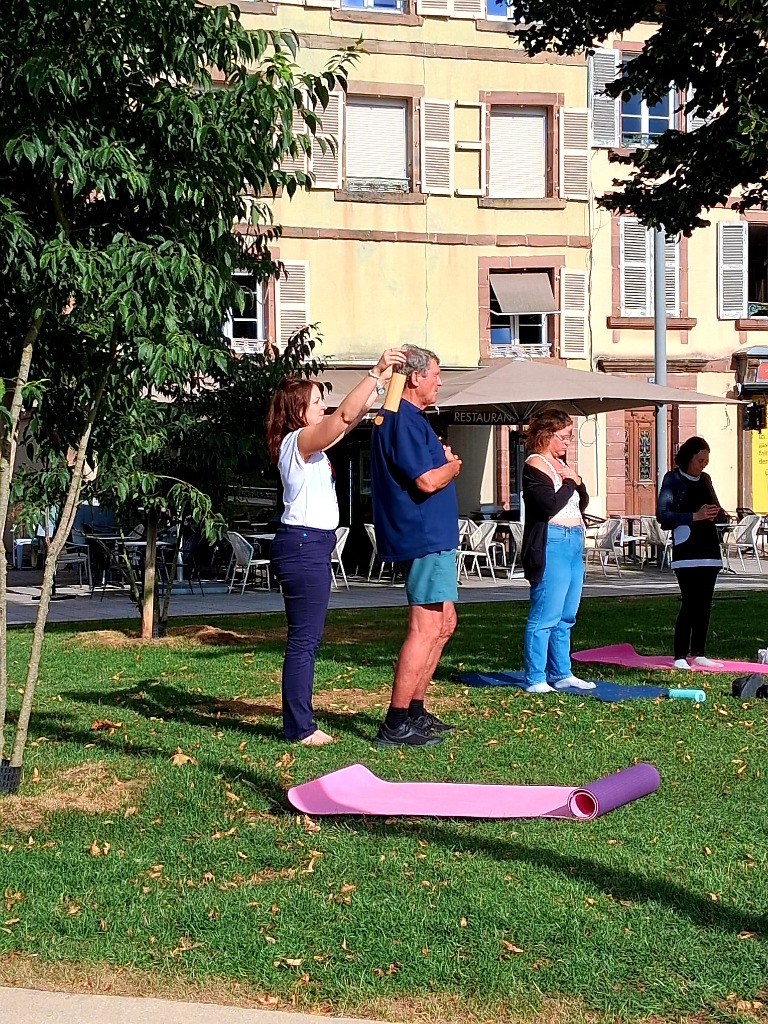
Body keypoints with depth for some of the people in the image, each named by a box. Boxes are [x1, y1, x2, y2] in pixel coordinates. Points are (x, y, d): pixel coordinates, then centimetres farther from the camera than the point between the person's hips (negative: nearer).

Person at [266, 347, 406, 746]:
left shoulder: (307, 442, 16)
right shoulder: (299, 441, -12)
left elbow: (351, 418, 22)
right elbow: (344, 416, -24)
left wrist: (378, 384, 14)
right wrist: (376, 374, -21)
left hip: (310, 546, 10)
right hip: (304, 545, -10)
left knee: (306, 639, 12)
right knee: (304, 639, -7)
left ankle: (300, 723, 17)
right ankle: (298, 728, -3)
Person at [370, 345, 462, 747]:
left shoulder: (404, 418, 19)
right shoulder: (403, 420, -16)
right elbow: (427, 480, -22)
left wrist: (443, 462, 4)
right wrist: (452, 465, -3)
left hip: (432, 536, 11)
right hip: (425, 536, -11)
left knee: (444, 622, 17)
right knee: (425, 628, -10)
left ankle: (414, 711, 24)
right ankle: (395, 725, -8)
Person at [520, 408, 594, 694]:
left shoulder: (561, 464, 19)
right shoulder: (535, 465, -8)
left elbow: (583, 503, 19)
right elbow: (550, 505, -19)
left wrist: (577, 481, 1)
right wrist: (570, 483, -6)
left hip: (574, 542, 10)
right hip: (551, 544, -9)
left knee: (566, 617, 12)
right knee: (545, 616, -9)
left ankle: (561, 674, 18)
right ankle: (535, 680, -6)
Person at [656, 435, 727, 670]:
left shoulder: (704, 479, 16)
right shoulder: (673, 479, -3)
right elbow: (663, 515, -11)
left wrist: (720, 515, 3)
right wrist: (695, 516, -19)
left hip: (709, 549, 7)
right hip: (686, 551, -7)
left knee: (705, 604, 7)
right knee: (690, 603, -11)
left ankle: (698, 654, 14)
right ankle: (680, 657, -6)